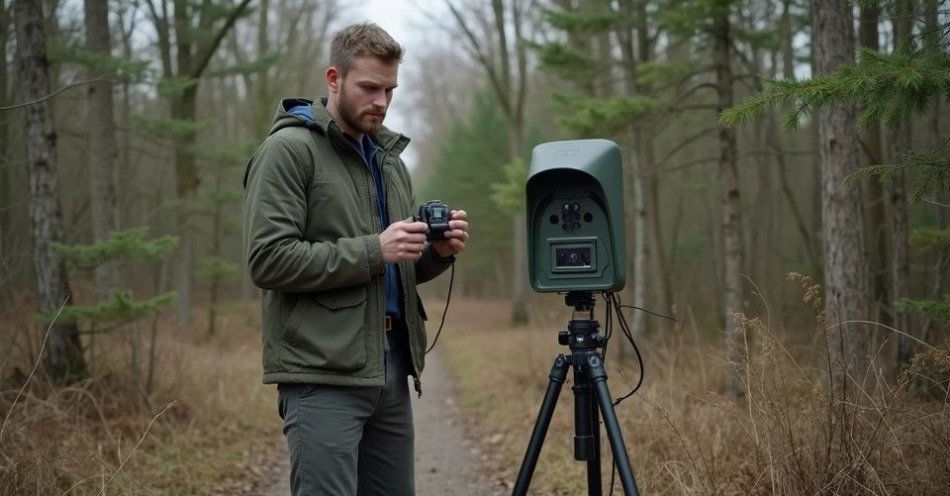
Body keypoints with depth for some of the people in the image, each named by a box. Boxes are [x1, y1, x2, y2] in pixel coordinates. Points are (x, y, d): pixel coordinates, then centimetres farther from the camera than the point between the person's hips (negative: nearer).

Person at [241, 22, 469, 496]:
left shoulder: (388, 158, 17)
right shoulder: (287, 150, -6)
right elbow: (268, 259, -16)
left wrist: (437, 252, 0)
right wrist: (373, 251, -20)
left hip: (390, 369, 8)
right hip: (322, 375, -7)